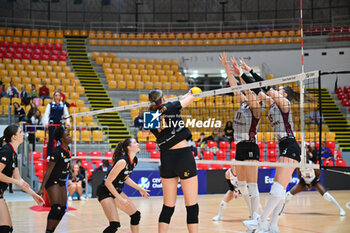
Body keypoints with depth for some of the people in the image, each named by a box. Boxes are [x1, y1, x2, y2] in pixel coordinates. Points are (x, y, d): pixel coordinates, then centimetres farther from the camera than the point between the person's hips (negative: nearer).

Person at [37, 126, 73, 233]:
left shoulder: (67, 150, 4)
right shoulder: (57, 152, -20)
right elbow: (48, 171, -20)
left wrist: (71, 173, 20)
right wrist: (42, 188, -22)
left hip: (62, 182, 9)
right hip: (53, 182, -9)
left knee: (62, 210, 7)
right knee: (56, 209, -16)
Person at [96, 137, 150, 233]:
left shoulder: (134, 160, 0)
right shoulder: (123, 161, -27)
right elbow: (108, 182, -25)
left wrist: (139, 189, 10)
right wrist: (120, 199, -21)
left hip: (117, 191, 9)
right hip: (105, 192, -9)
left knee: (136, 215, 8)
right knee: (115, 225, -19)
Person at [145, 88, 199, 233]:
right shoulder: (170, 107, -2)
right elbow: (190, 99, 12)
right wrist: (189, 94, 35)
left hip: (166, 158, 4)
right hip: (183, 155, -4)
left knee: (168, 207, 11)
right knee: (192, 206, -2)